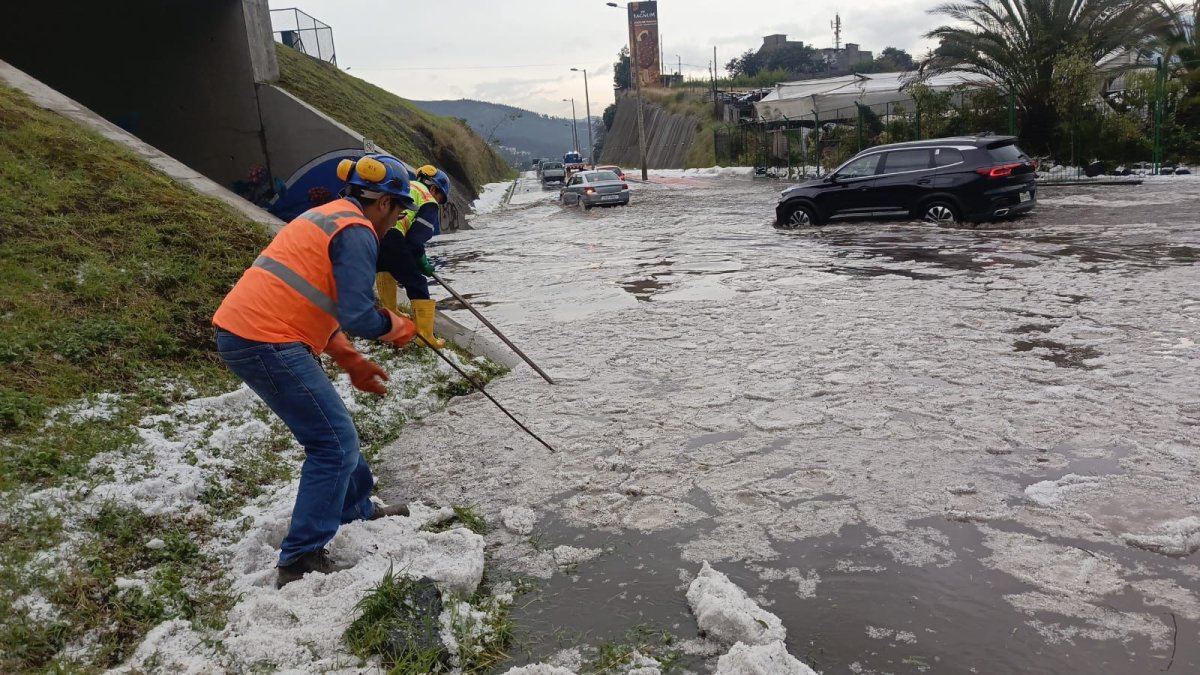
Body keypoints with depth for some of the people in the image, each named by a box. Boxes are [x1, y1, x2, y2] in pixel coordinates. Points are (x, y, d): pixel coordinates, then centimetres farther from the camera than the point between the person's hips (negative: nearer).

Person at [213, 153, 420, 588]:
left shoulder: (326, 218, 21)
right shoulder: (357, 232, -10)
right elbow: (357, 317, -20)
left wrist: (353, 363, 21)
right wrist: (398, 327, 2)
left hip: (239, 329, 10)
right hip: (267, 343, -10)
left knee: (331, 428, 22)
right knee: (335, 445, -5)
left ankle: (357, 512, 39)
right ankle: (301, 562, -1)